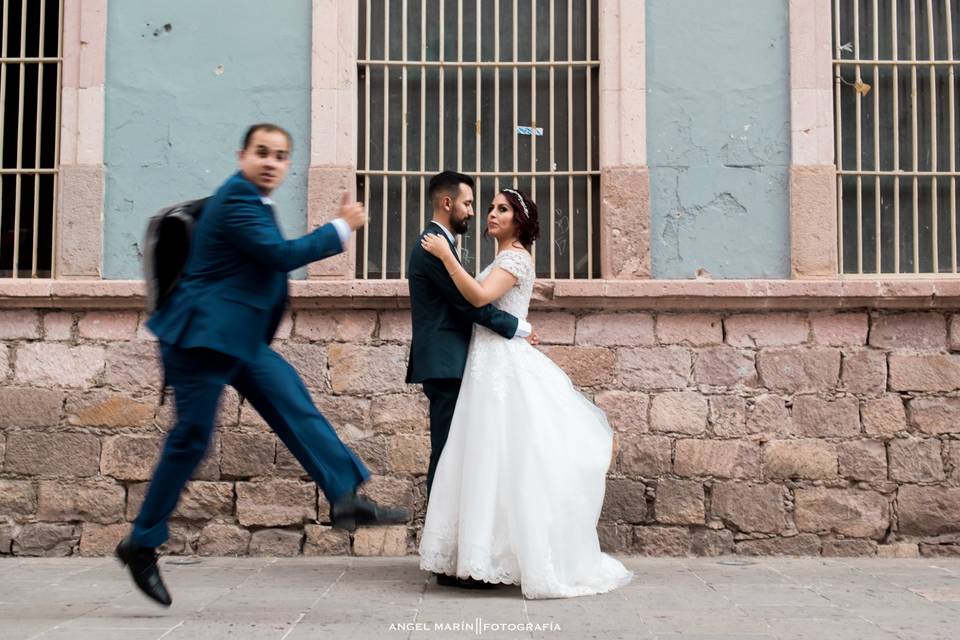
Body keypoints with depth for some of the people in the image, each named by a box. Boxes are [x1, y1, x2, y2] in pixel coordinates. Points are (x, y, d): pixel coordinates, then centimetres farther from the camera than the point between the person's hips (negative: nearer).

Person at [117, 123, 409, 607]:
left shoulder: (250, 199, 15)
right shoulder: (237, 198, -15)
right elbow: (281, 255, -21)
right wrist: (341, 227, -12)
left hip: (240, 337, 10)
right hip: (204, 335, -10)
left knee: (297, 410, 3)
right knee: (191, 440, -3)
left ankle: (346, 499, 2)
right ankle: (141, 543, 9)